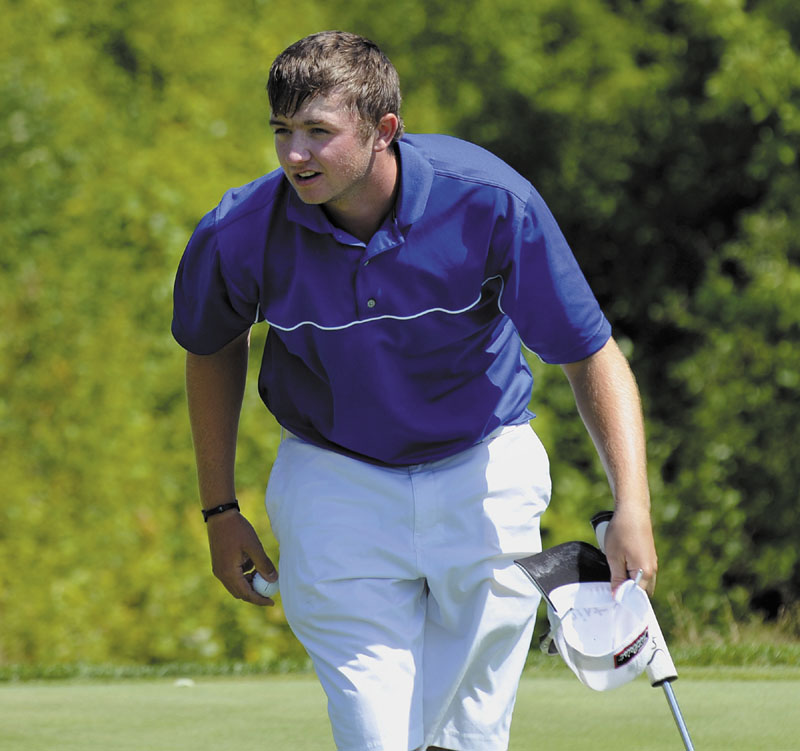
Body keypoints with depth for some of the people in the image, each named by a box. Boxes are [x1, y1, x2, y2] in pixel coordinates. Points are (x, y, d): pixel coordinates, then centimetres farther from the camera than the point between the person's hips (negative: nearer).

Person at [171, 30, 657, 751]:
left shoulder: (488, 200, -24)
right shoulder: (241, 235, -19)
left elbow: (592, 357, -15)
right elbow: (214, 348, 5)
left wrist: (632, 509, -26)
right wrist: (221, 510, 9)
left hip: (484, 472, 0)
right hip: (335, 482, 0)